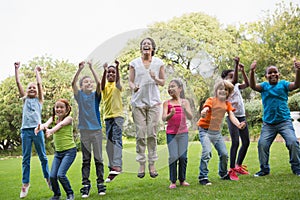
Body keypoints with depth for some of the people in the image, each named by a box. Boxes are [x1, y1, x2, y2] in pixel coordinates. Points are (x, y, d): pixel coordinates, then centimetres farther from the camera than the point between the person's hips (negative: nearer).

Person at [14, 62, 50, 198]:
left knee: (42, 157, 6)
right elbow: (18, 83, 9)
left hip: (37, 130, -2)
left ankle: (48, 178, 19)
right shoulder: (25, 99, 15)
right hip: (25, 130, 2)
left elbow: (40, 84, 2)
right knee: (25, 158, 3)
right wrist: (16, 69, 6)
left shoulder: (39, 100, 10)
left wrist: (37, 71, 11)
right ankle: (25, 183, 7)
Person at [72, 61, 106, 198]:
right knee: (85, 160, 5)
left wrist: (91, 68, -14)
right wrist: (80, 69, -19)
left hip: (96, 130, 0)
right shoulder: (79, 95, 5)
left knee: (98, 159, 3)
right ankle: (85, 185, 8)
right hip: (84, 130, 0)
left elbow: (99, 83, -12)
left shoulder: (95, 95, 4)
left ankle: (100, 184, 10)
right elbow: (73, 83, -10)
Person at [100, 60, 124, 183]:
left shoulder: (117, 85, 5)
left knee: (117, 140, -16)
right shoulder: (104, 86, 10)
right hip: (107, 116, 4)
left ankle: (117, 165, -25)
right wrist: (104, 70, -32)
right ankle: (112, 167, 14)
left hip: (118, 115, -4)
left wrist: (117, 67, -36)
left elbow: (118, 80, -18)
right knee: (109, 143, 7)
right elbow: (102, 84, -14)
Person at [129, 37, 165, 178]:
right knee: (140, 134, -1)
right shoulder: (134, 63, 7)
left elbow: (163, 82, 10)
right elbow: (130, 81, 8)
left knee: (152, 134, -1)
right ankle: (141, 164, 7)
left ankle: (152, 164, 7)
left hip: (153, 101, 0)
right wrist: (133, 87, -15)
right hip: (138, 101, 0)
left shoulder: (158, 63, 7)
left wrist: (155, 78, -12)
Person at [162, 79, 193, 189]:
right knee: (173, 156, -7)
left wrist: (184, 109, -22)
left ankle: (182, 179, 15)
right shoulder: (167, 103, 2)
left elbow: (190, 117, -3)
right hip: (171, 133, -1)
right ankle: (173, 181, 4)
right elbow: (164, 118, -7)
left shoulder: (185, 102, 4)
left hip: (183, 132, 1)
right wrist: (171, 114, -28)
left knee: (183, 156, -1)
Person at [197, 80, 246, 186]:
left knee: (224, 154, 7)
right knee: (207, 152, -22)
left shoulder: (227, 104, 8)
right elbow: (205, 109, -27)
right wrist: (203, 112, -53)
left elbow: (231, 116, -4)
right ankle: (203, 177, -14)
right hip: (205, 130, -6)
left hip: (217, 132, 6)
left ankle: (223, 174, 31)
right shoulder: (211, 100, -8)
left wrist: (238, 124, -25)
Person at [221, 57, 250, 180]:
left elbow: (247, 84, 5)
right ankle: (232, 170, -9)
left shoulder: (236, 86, 16)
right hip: (232, 117, -8)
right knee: (235, 142, -13)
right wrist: (236, 65, -30)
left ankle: (239, 165, 24)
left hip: (242, 116, 8)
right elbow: (234, 81, -23)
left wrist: (242, 71, 1)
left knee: (246, 142, 10)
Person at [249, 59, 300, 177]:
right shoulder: (264, 86, 5)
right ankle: (264, 169, 13)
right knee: (262, 144, -5)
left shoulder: (283, 84, 3)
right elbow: (253, 86, -14)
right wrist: (252, 72, -33)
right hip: (268, 124, 2)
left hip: (284, 121, -1)